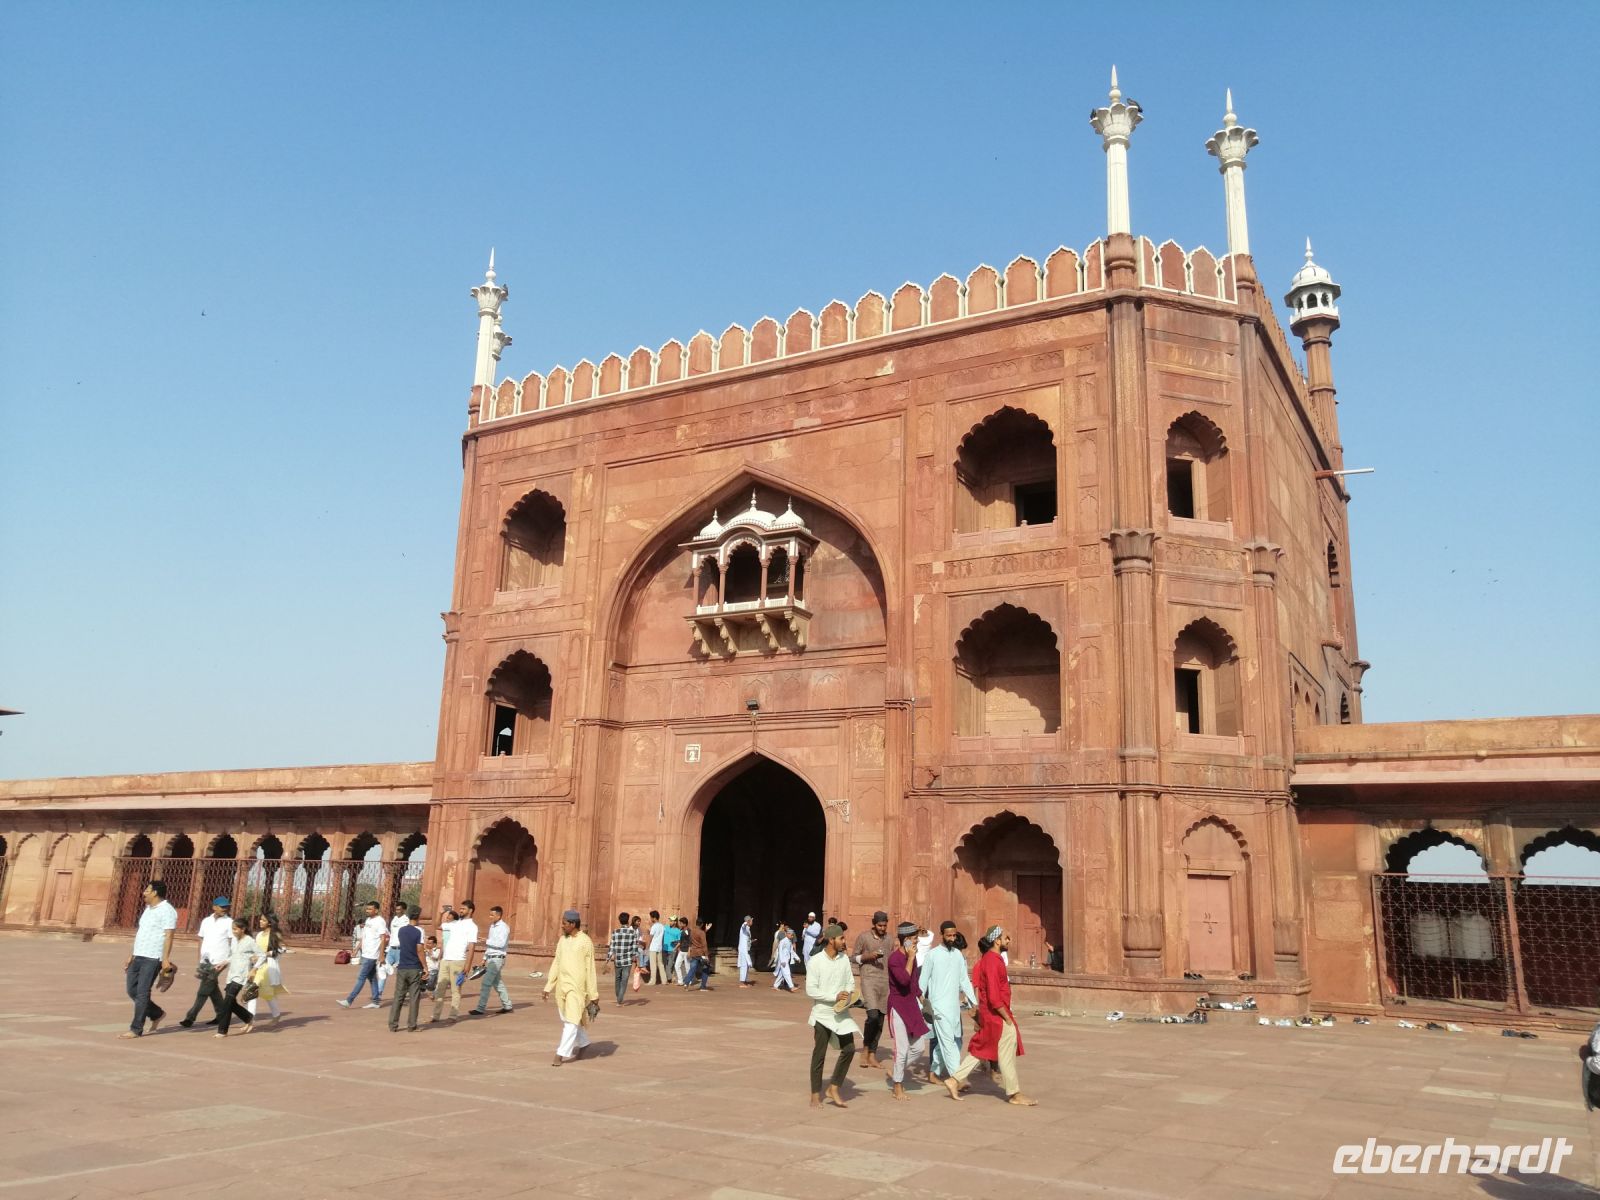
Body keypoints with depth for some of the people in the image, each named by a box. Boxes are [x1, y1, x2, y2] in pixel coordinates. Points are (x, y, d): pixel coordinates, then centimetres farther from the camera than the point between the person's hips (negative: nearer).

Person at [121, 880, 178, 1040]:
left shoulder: (167, 911, -12)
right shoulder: (148, 909, 17)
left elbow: (168, 936, -18)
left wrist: (165, 959, -24)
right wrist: (131, 955, 20)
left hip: (153, 959, -9)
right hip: (139, 957, 9)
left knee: (142, 993, -5)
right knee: (132, 990, 10)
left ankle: (136, 1029, 2)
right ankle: (157, 1014, 24)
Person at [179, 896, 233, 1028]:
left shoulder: (229, 922, -4)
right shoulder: (206, 921, 11)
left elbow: (233, 943, -6)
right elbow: (202, 940, 16)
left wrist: (226, 961, -12)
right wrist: (200, 960, 12)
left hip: (218, 961, -6)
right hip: (205, 960, 6)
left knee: (203, 991, -8)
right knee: (212, 989, 12)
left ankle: (190, 1018, -6)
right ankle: (221, 1015, 22)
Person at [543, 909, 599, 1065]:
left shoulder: (585, 942, -10)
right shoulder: (562, 940, 8)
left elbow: (590, 970, -9)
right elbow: (556, 965, 13)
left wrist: (593, 995, -7)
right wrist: (548, 987, 10)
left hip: (577, 987, -7)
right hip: (562, 985, 7)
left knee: (571, 1021, -9)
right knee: (567, 1020, 16)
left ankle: (561, 1054, -6)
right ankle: (583, 1044, 35)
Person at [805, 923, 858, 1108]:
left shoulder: (844, 958, 4)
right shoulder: (815, 961, -13)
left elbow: (850, 982, 9)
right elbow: (811, 990, -15)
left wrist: (847, 993, -13)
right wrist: (834, 997, -20)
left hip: (841, 1012, 5)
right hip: (822, 1014, -5)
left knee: (849, 1049, -1)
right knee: (819, 1055, 3)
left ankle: (834, 1089, 14)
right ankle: (816, 1095, 16)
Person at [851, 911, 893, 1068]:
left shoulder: (890, 939, 11)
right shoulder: (863, 936, -1)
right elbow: (854, 957, 4)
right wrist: (868, 956, -13)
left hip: (885, 981, 5)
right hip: (869, 979, -5)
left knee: (880, 1019, 5)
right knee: (873, 1014, -19)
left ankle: (872, 1055, 16)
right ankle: (865, 1050, 0)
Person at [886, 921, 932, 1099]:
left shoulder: (911, 956, 7)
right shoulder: (894, 958, -17)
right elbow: (904, 980, -31)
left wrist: (920, 998, 25)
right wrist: (910, 958, -26)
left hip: (912, 1006, 8)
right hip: (898, 1006, -8)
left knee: (919, 1047, 8)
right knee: (902, 1049, -4)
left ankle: (896, 1072, 28)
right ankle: (897, 1087, 12)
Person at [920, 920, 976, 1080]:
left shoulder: (958, 954, 9)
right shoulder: (932, 955, -6)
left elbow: (964, 979, 12)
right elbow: (923, 980, -3)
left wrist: (973, 1001, 5)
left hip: (955, 1004, 6)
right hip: (939, 1005, -6)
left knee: (956, 1040, 10)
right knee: (947, 1041, -9)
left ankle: (934, 1071, 24)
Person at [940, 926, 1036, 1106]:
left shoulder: (988, 958, 10)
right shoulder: (992, 961, -21)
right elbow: (994, 998, -25)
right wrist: (1008, 1018, -17)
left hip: (988, 1014, 10)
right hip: (997, 1015, -10)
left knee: (981, 1050, 15)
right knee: (1006, 1053, 3)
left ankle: (954, 1080, 16)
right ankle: (1014, 1094, 14)